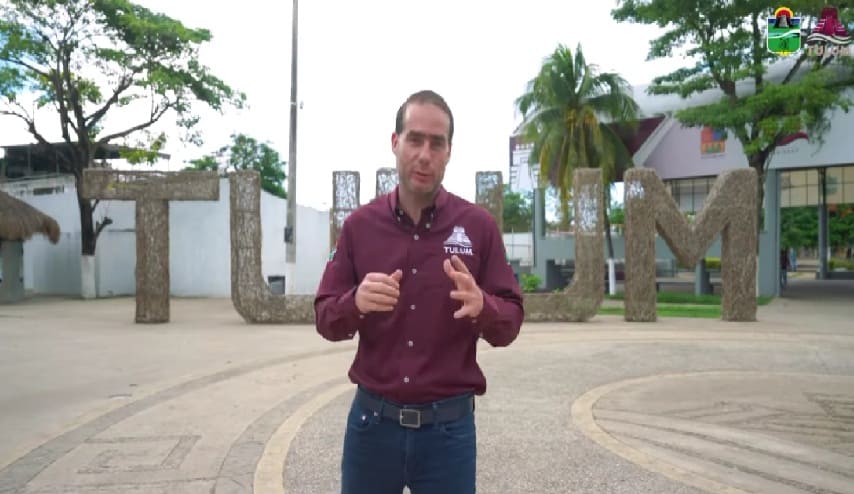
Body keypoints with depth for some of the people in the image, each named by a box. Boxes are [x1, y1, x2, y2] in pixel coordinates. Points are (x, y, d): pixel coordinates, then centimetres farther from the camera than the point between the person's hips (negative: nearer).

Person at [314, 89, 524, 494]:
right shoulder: (359, 224, -1)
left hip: (449, 426, -1)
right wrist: (356, 303, -22)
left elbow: (510, 325, -2)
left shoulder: (479, 226, -4)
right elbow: (325, 319, 0)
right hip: (372, 420, 1)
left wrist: (482, 306, -24)